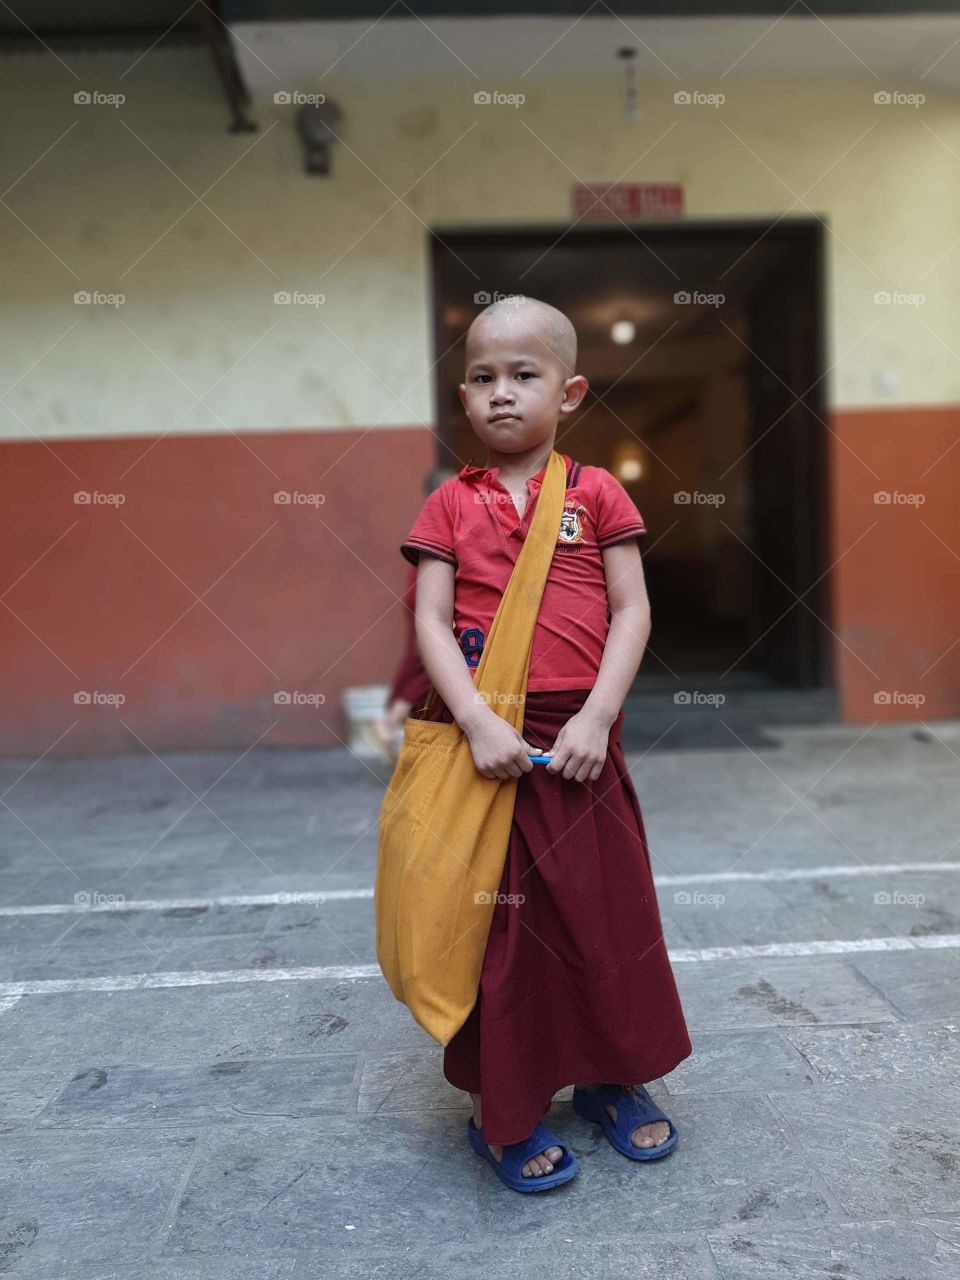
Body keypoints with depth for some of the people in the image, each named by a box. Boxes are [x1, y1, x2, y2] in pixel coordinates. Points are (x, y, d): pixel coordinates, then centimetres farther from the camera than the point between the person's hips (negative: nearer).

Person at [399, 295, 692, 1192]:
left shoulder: (596, 494, 3)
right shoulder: (451, 504, 3)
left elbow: (632, 613, -1)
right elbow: (431, 622, -3)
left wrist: (595, 719, -12)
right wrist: (479, 723, -16)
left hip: (579, 741, 1)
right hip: (485, 743, -1)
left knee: (607, 908, 13)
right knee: (498, 921, 8)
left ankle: (612, 1080, 37)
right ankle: (503, 1112, 26)